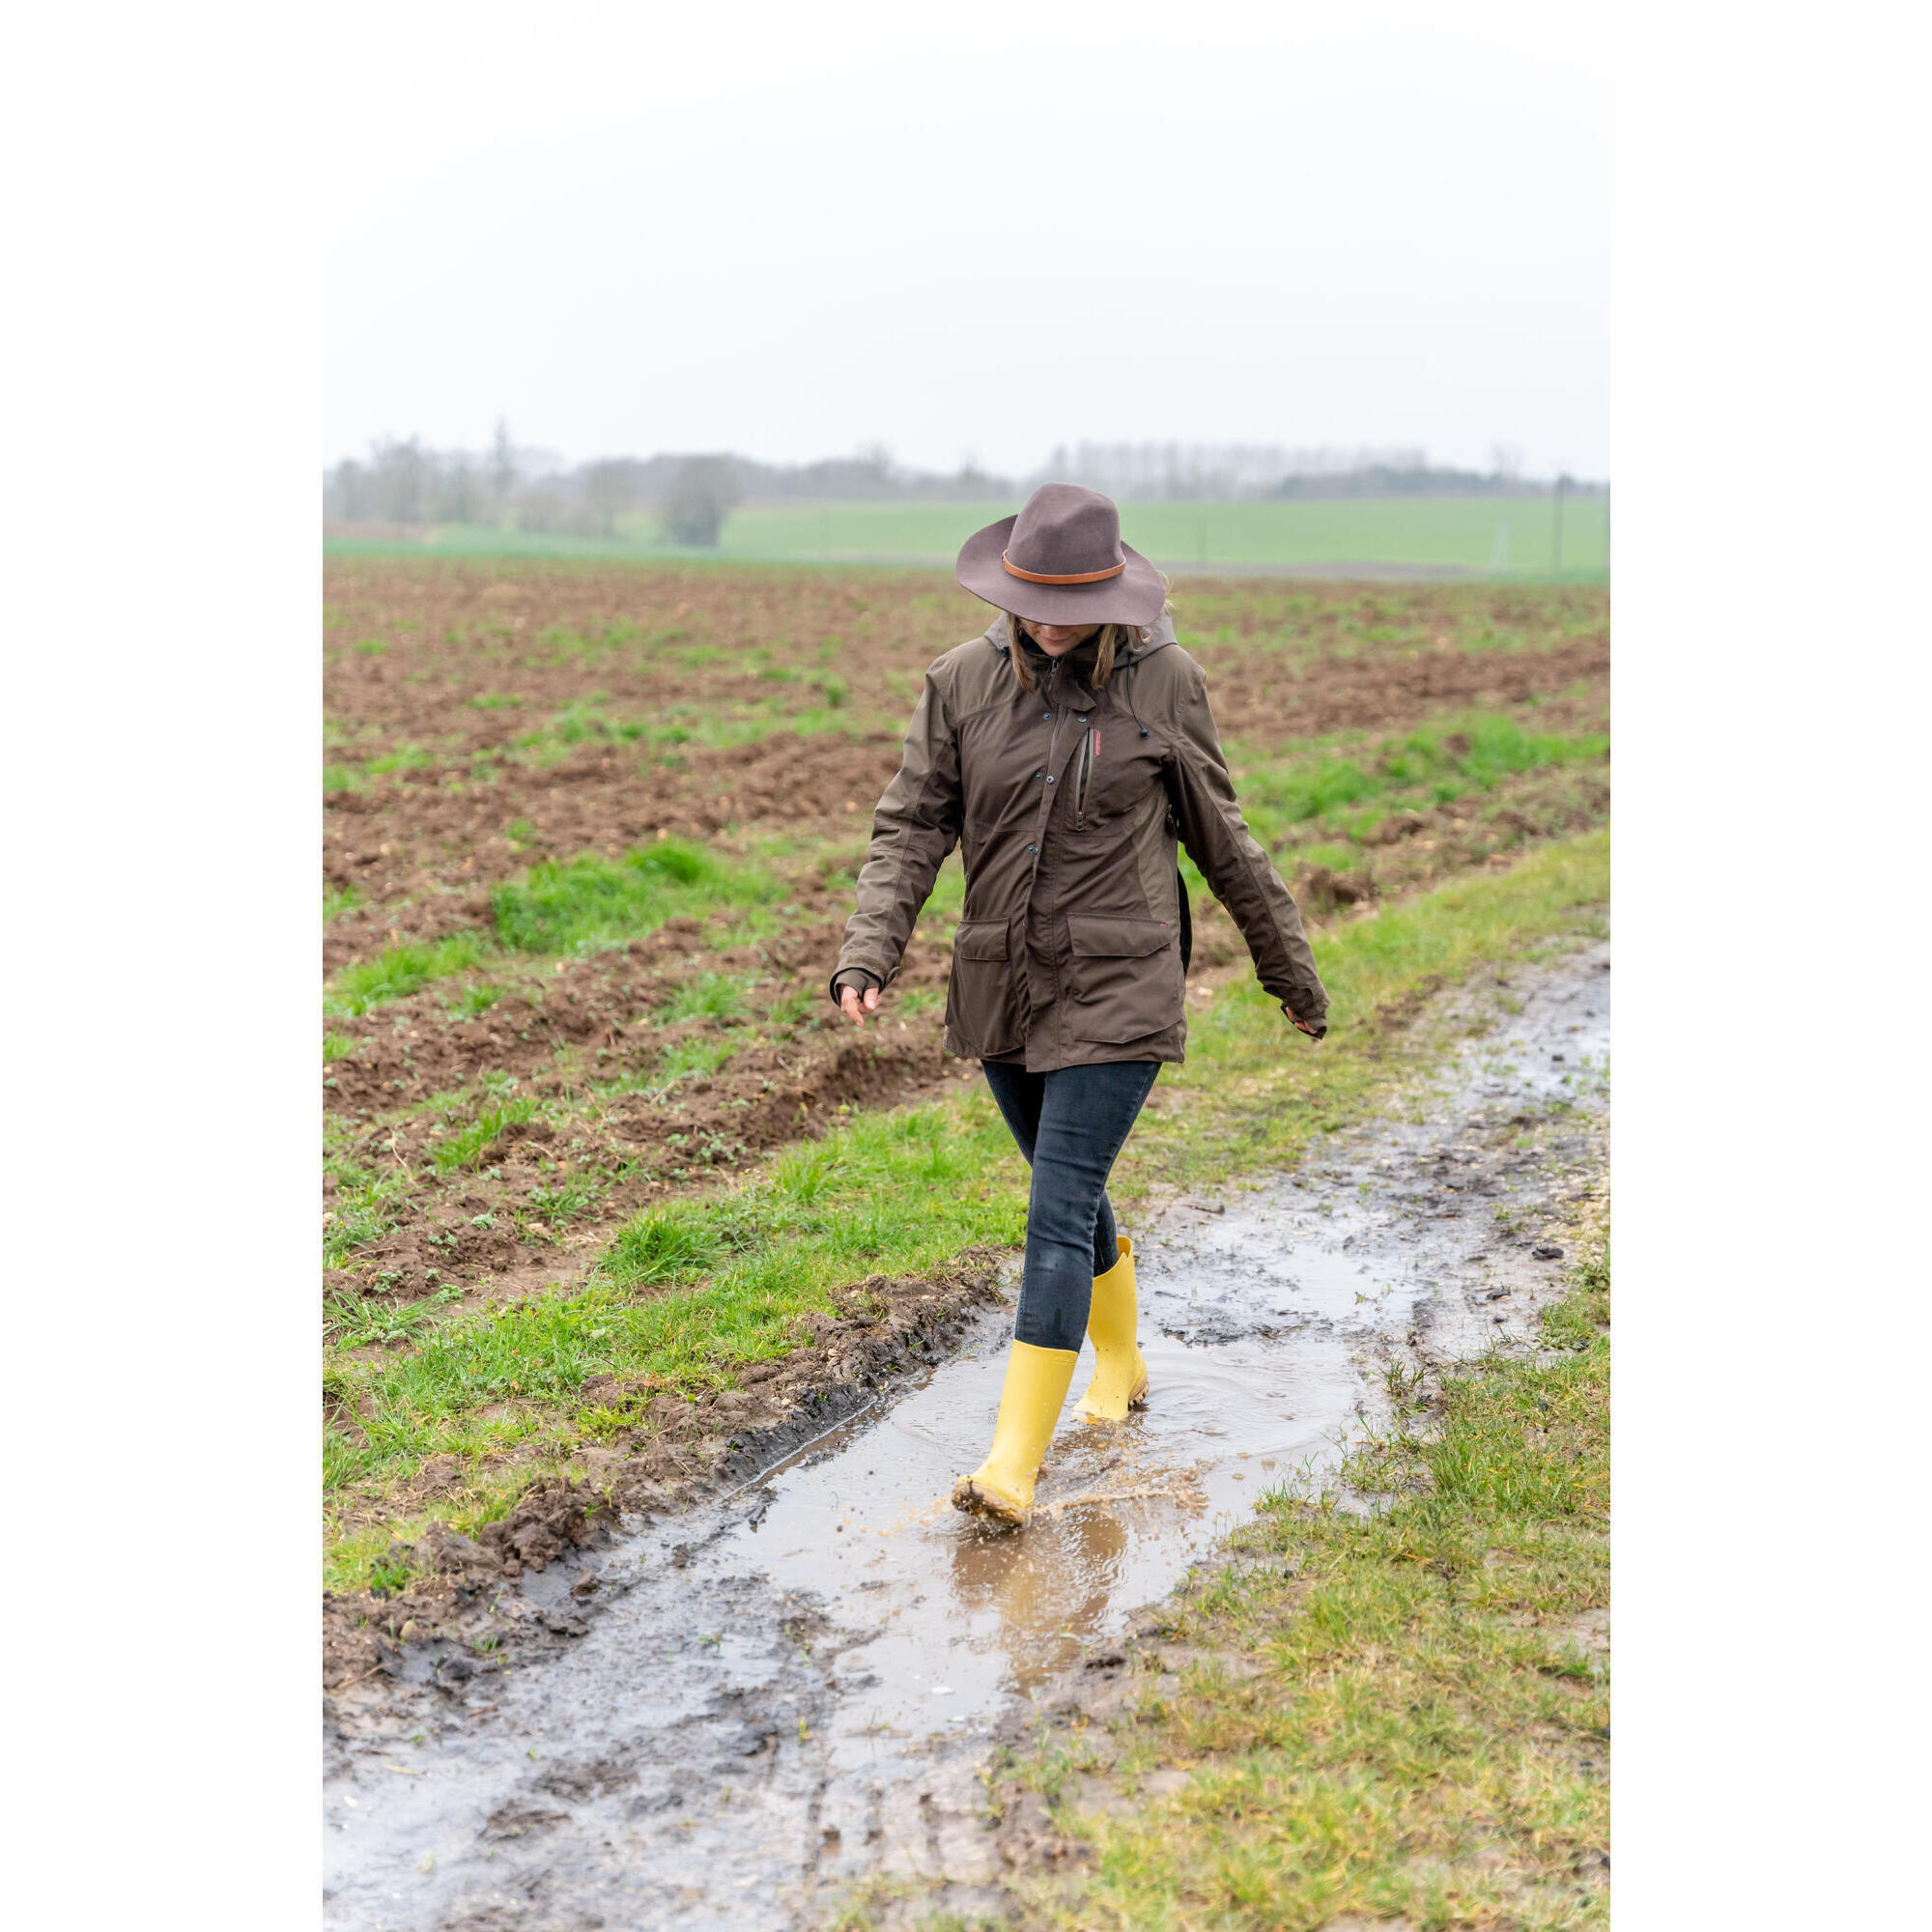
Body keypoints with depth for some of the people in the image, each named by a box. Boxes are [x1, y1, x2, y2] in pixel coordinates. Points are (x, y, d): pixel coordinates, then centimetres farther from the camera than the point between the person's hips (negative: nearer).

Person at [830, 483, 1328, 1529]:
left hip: (1116, 993, -4)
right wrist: (868, 954, -18)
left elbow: (1219, 834, 5)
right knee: (1073, 1195, 19)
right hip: (1003, 988, 4)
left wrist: (1289, 966, 12)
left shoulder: (1163, 679, -5)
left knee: (1059, 1217, -10)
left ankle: (1015, 1463, -8)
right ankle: (1121, 1363, 44)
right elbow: (911, 826, -2)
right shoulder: (963, 681, -1)